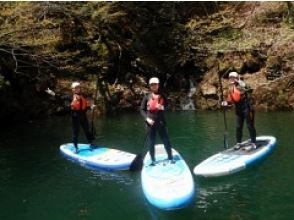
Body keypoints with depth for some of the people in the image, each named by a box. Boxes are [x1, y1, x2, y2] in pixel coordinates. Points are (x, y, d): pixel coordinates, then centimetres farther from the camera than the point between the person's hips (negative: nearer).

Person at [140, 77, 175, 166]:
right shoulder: (147, 97, 1)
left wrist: (163, 107, -8)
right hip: (150, 123, -1)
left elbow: (166, 106, 15)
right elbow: (142, 110, 2)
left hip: (161, 122, 1)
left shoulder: (162, 96, 6)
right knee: (151, 143, 5)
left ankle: (170, 158, 17)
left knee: (166, 141, 3)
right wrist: (147, 118, -12)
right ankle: (153, 160, 16)